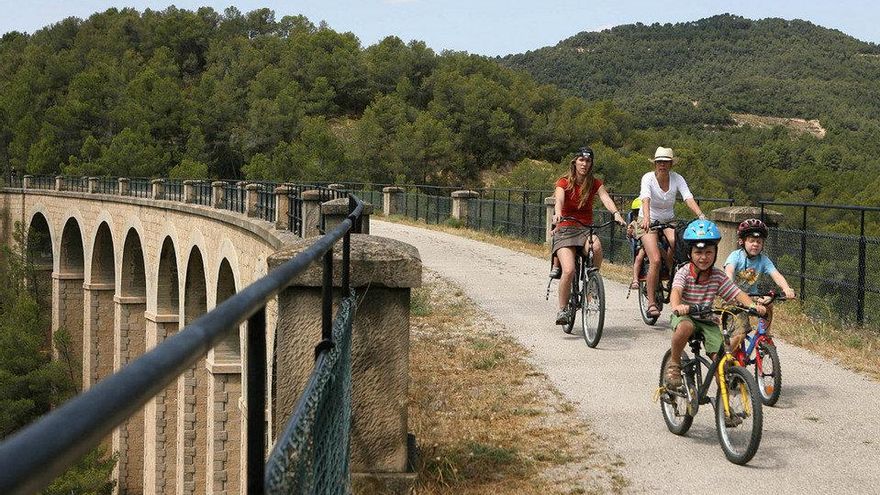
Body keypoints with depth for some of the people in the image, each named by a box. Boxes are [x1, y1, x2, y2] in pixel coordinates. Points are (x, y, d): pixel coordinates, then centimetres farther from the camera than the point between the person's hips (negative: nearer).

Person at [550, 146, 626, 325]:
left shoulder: (595, 183, 5)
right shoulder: (564, 182, -1)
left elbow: (605, 198, -14)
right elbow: (559, 200, -21)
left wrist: (616, 213, -34)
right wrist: (557, 214, -44)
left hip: (586, 229, 2)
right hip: (566, 229, -2)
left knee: (596, 247, -35)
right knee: (569, 270, -23)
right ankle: (562, 310, -8)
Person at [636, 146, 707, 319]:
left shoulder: (677, 179, -7)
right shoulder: (648, 178, -15)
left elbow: (689, 198, -21)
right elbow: (646, 198, -33)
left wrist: (701, 216, -38)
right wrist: (646, 218, -52)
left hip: (668, 222, 3)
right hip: (649, 223, -3)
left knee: (677, 242, -29)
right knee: (655, 260, -22)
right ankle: (651, 303, -15)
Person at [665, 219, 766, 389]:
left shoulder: (718, 276, -4)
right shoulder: (684, 272, -14)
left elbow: (737, 293, -9)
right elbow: (676, 291, -33)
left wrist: (753, 305, -30)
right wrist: (676, 306, -56)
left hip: (707, 320, 3)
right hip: (685, 316, -3)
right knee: (685, 327, -40)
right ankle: (674, 363, -16)